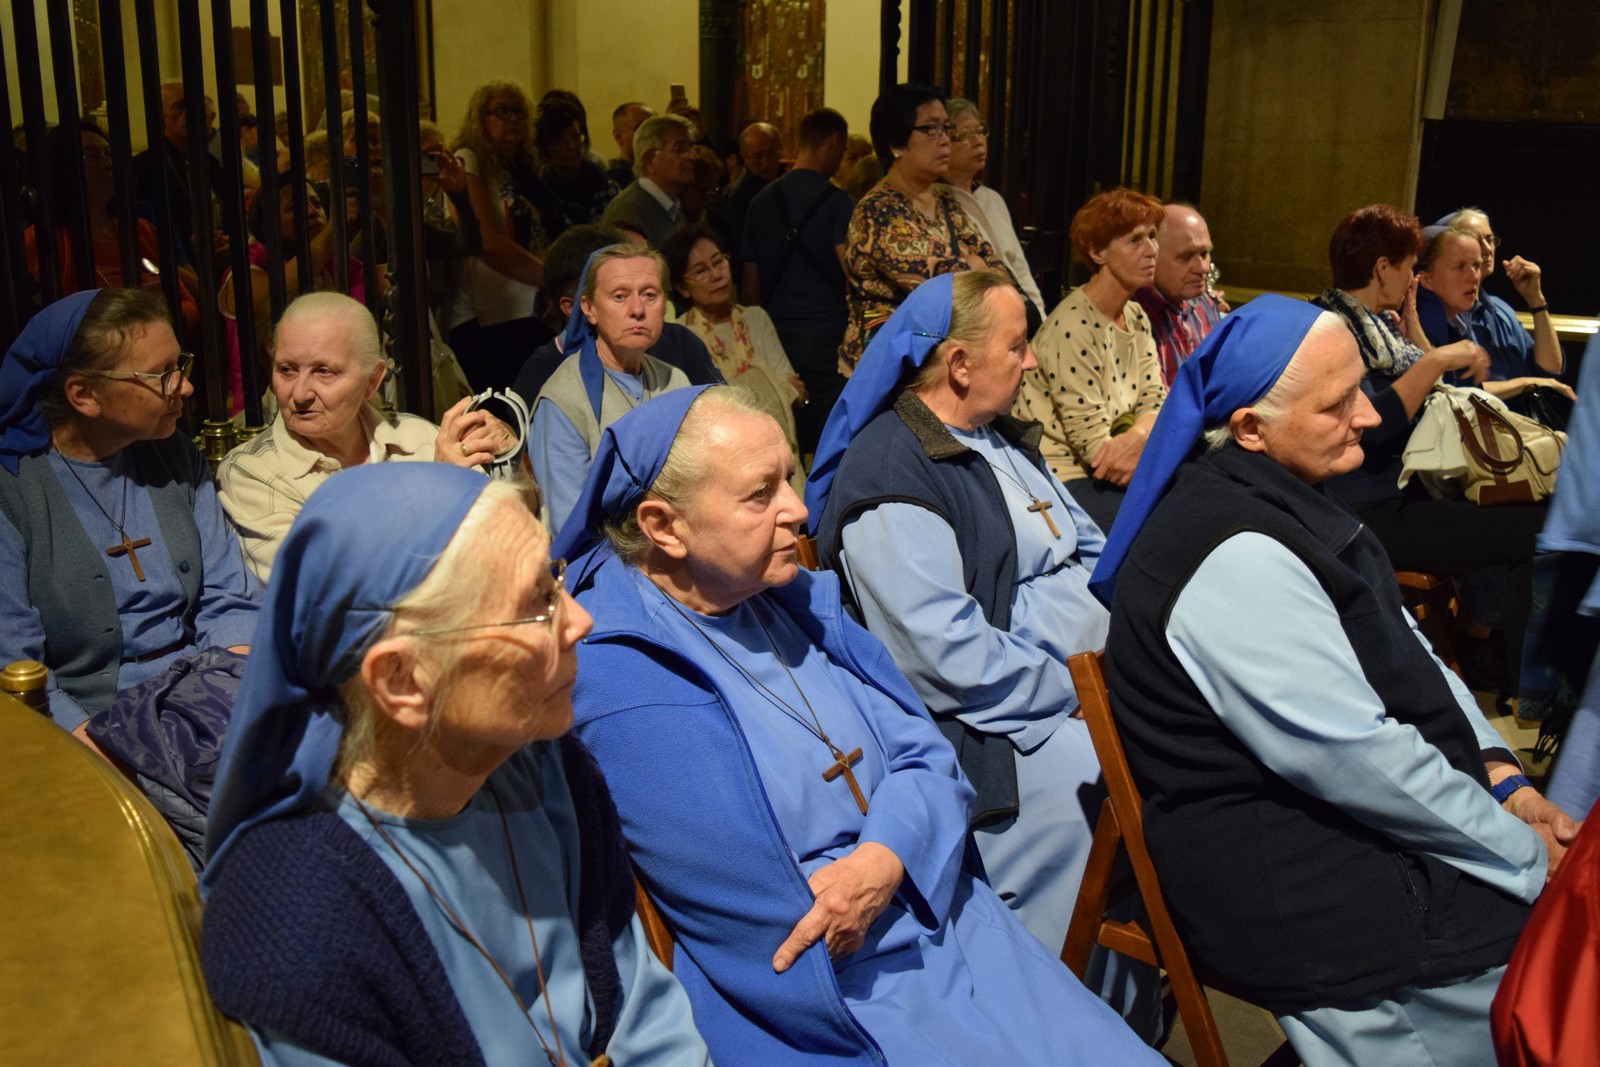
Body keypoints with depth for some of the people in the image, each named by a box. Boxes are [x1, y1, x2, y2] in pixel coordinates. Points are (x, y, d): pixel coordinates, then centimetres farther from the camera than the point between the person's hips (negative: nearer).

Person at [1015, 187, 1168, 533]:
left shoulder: (1135, 318, 9)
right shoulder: (1072, 327, -20)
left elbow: (1155, 398, 2)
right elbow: (1090, 437, -20)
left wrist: (1138, 436, -23)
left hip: (1106, 473, 9)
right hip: (1061, 477, -8)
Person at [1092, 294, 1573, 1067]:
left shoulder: (1284, 500, 8)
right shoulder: (1238, 555, -24)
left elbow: (1406, 655, 15)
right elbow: (1353, 757, -24)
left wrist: (1498, 773, 2)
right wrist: (1524, 854, -14)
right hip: (1287, 885, -10)